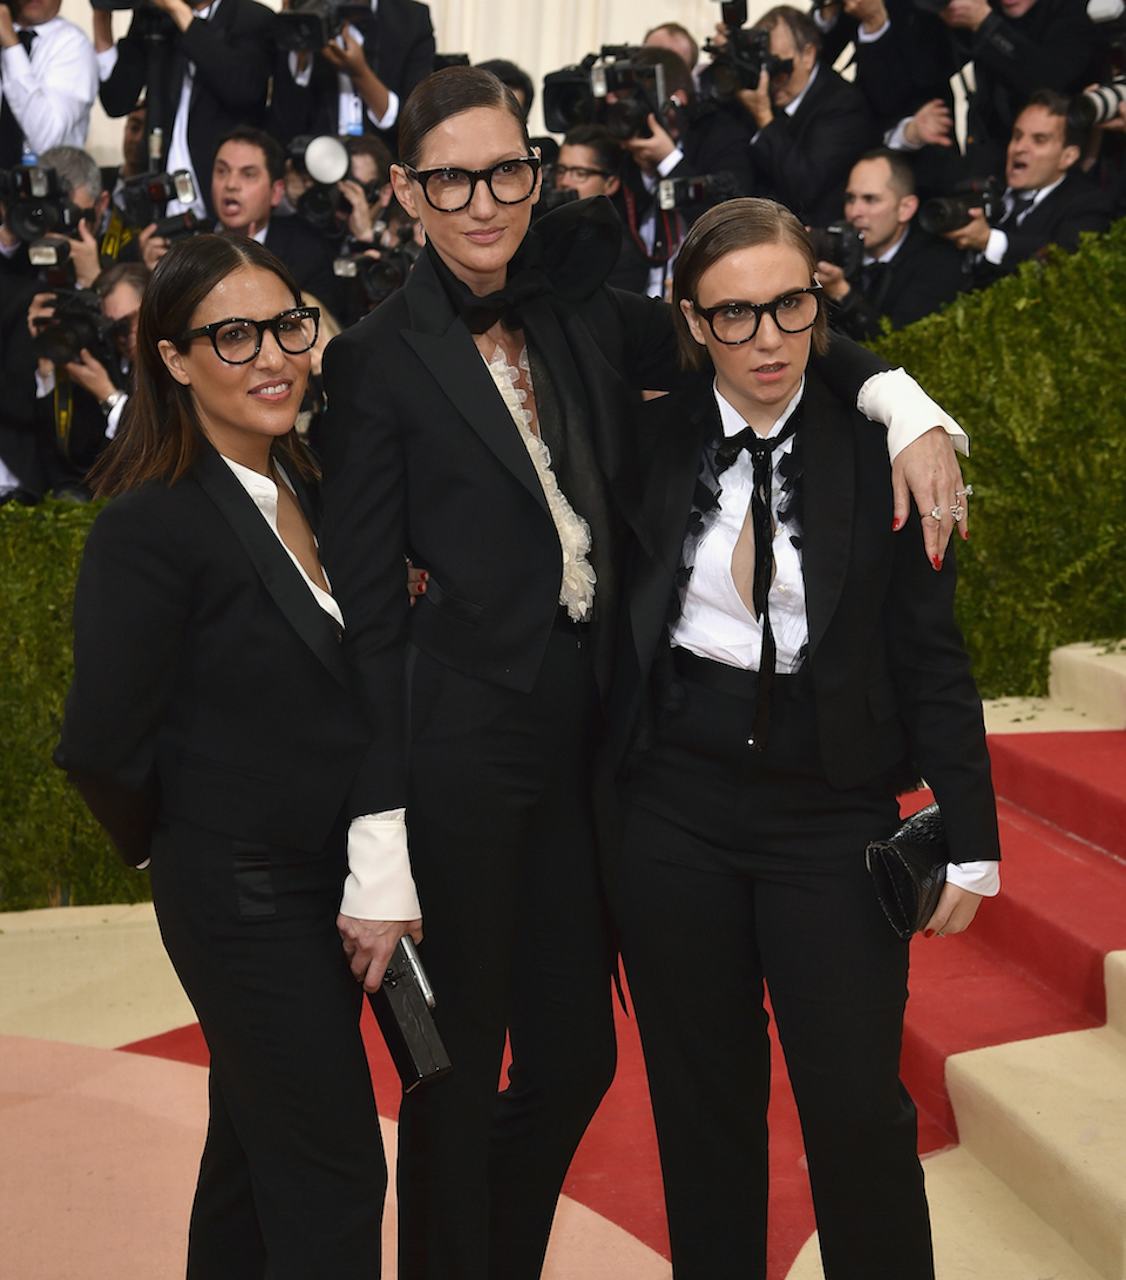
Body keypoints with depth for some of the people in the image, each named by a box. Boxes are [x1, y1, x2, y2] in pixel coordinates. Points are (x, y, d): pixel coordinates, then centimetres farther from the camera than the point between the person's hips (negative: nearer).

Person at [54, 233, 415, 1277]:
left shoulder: (309, 492, 6)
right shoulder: (151, 526, -18)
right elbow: (102, 747, -17)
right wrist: (174, 843, 0)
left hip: (336, 875, 7)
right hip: (244, 896, -7)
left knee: (253, 1147, 21)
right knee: (334, 1172, 1)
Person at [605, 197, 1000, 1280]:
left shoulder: (875, 451, -4)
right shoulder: (650, 444, 1)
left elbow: (931, 658, -3)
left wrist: (968, 838, -4)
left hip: (831, 812, -2)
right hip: (674, 808, 2)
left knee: (859, 1109, 0)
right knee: (701, 1103, 12)